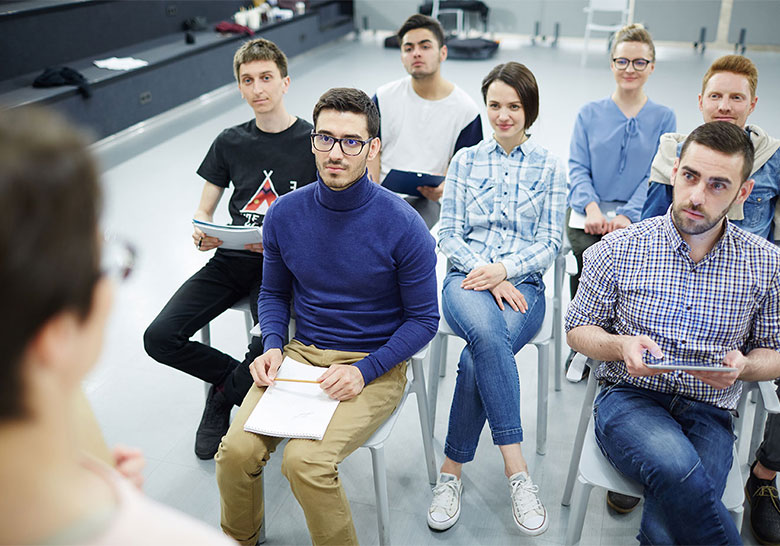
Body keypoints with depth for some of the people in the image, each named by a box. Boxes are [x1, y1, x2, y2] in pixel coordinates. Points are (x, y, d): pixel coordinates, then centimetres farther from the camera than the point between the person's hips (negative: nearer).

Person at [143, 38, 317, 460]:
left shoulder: (313, 142, -2)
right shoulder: (230, 143, 10)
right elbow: (203, 211, 14)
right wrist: (201, 234, -10)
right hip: (231, 260, 4)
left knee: (269, 345, -29)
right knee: (160, 338, -13)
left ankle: (223, 399, 7)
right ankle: (237, 376, 12)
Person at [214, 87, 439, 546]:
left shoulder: (402, 224, -13)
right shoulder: (285, 213, -1)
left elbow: (424, 319, -6)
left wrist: (363, 371, -17)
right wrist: (273, 346, -5)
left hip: (375, 366, -3)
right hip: (301, 354, 4)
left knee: (305, 460, -25)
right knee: (237, 449, -16)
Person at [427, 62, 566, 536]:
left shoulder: (550, 168, 11)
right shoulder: (466, 161, 14)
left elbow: (551, 242, 5)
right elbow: (449, 234, 8)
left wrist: (504, 269, -13)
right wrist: (485, 274, -10)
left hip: (522, 284, 0)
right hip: (467, 279, 0)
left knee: (479, 356, -32)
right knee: (487, 333, -36)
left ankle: (453, 469, -19)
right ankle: (516, 466, -33)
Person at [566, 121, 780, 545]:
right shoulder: (618, 249, -1)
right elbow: (578, 329, 8)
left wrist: (742, 365, -10)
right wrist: (621, 346, -13)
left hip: (709, 413, 1)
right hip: (629, 398, 0)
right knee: (677, 467, -35)